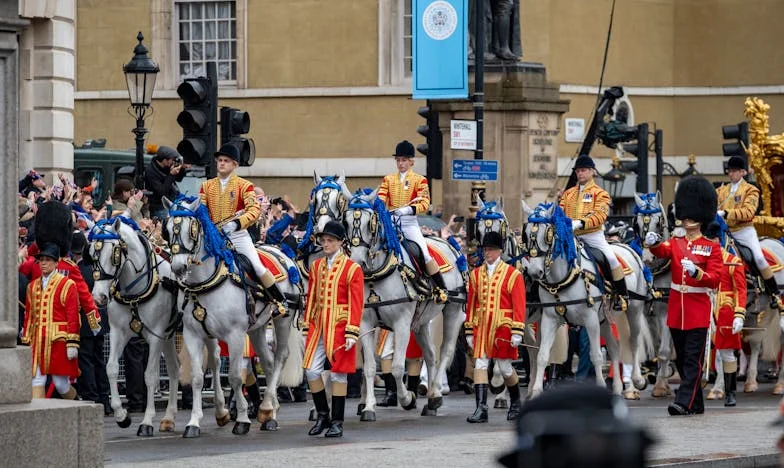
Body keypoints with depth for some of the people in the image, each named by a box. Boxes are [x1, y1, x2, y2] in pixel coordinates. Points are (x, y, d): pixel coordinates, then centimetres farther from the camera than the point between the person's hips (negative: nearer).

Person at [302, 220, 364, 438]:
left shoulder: (352, 269, -5)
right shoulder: (316, 266, 11)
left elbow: (356, 303, -8)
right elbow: (311, 298, 15)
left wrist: (352, 333, -14)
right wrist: (307, 326, 11)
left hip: (339, 327, -5)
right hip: (318, 326, 5)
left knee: (338, 373, 0)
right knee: (311, 371, 0)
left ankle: (337, 422, 7)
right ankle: (322, 416, 16)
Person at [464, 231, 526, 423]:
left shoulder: (512, 274, -2)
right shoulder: (476, 274, 10)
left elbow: (519, 305, -5)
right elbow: (471, 304, 12)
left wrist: (517, 333, -11)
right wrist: (469, 331, 10)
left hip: (503, 327, -3)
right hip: (481, 326, 3)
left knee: (505, 368, 5)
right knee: (480, 365, -7)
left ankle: (516, 403, 28)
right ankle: (481, 408, -10)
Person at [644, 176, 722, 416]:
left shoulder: (711, 247, 0)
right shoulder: (675, 244, 10)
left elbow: (715, 279, -9)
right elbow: (663, 251, -13)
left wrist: (696, 272, -28)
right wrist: (654, 243, -36)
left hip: (698, 312, -5)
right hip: (676, 311, 5)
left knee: (693, 359, -10)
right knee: (681, 360, 9)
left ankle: (684, 402, -15)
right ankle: (697, 404, 18)